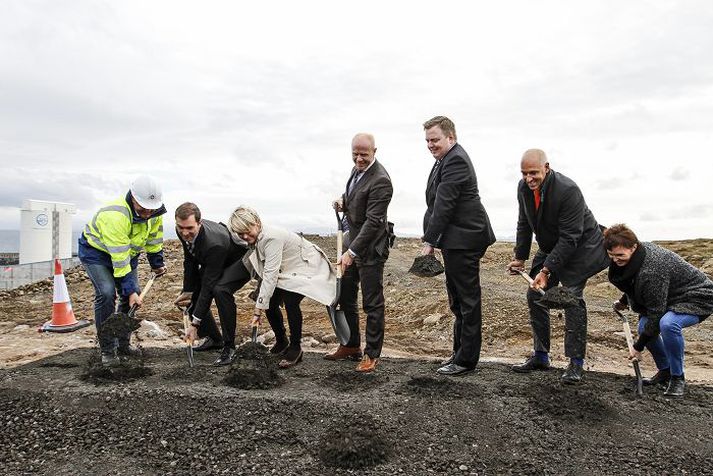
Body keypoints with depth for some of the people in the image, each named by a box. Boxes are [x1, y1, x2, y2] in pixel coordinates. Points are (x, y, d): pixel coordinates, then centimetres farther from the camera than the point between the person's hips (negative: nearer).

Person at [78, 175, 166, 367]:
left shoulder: (154, 211, -18)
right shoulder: (115, 216, -38)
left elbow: (154, 239, 2)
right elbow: (120, 261, -35)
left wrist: (157, 263, 9)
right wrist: (130, 290, -32)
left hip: (127, 250, 7)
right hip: (96, 250, -6)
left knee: (132, 294, -2)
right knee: (106, 293, -22)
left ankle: (123, 345, 12)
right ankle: (107, 350, -10)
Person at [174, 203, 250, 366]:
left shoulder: (213, 243, -40)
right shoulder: (183, 232, -18)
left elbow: (208, 286, -36)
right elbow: (190, 261, 0)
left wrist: (195, 323, -32)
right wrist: (187, 291, -5)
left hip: (241, 261, -8)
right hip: (212, 263, 9)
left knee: (220, 290, -35)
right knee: (189, 296, 1)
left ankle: (229, 348, -22)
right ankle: (214, 339, 21)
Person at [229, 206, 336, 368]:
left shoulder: (272, 237, -32)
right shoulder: (255, 238, -4)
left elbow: (270, 274, -34)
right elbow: (264, 272, 1)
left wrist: (259, 306, -33)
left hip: (306, 267, -8)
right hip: (287, 271, 8)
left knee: (290, 300, -28)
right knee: (270, 303, -5)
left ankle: (295, 348, -9)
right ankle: (281, 342, 21)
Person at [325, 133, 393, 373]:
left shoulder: (380, 181, -23)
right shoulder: (358, 168, 4)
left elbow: (373, 222, -25)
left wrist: (351, 252, -26)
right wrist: (342, 200, 1)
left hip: (370, 246, -9)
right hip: (352, 238, 9)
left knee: (372, 303, 2)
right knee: (344, 295, 17)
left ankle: (372, 354, 16)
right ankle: (351, 345, 33)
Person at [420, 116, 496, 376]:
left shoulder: (455, 161, -16)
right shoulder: (447, 159, 17)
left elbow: (444, 205, -21)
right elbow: (436, 204, 16)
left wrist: (430, 241, -17)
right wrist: (430, 237, 10)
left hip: (463, 240, -11)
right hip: (455, 240, 11)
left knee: (467, 301, -1)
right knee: (458, 300, 17)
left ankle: (466, 360, 10)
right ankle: (460, 352, 29)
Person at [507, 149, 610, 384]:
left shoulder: (568, 190, -30)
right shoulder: (523, 187, -8)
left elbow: (570, 238, -28)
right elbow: (524, 224, 6)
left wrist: (547, 270, -30)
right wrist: (520, 257, 3)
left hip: (580, 247, -7)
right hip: (550, 247, 7)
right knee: (535, 294, 4)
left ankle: (576, 362, -6)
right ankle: (540, 356, 16)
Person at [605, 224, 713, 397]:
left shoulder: (652, 270, -35)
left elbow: (656, 313, -29)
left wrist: (639, 347, -21)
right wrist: (624, 301, 13)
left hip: (699, 298, -10)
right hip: (672, 297, 10)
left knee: (667, 324, -35)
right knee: (645, 325, -4)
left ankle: (677, 378, -14)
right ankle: (665, 371, 17)